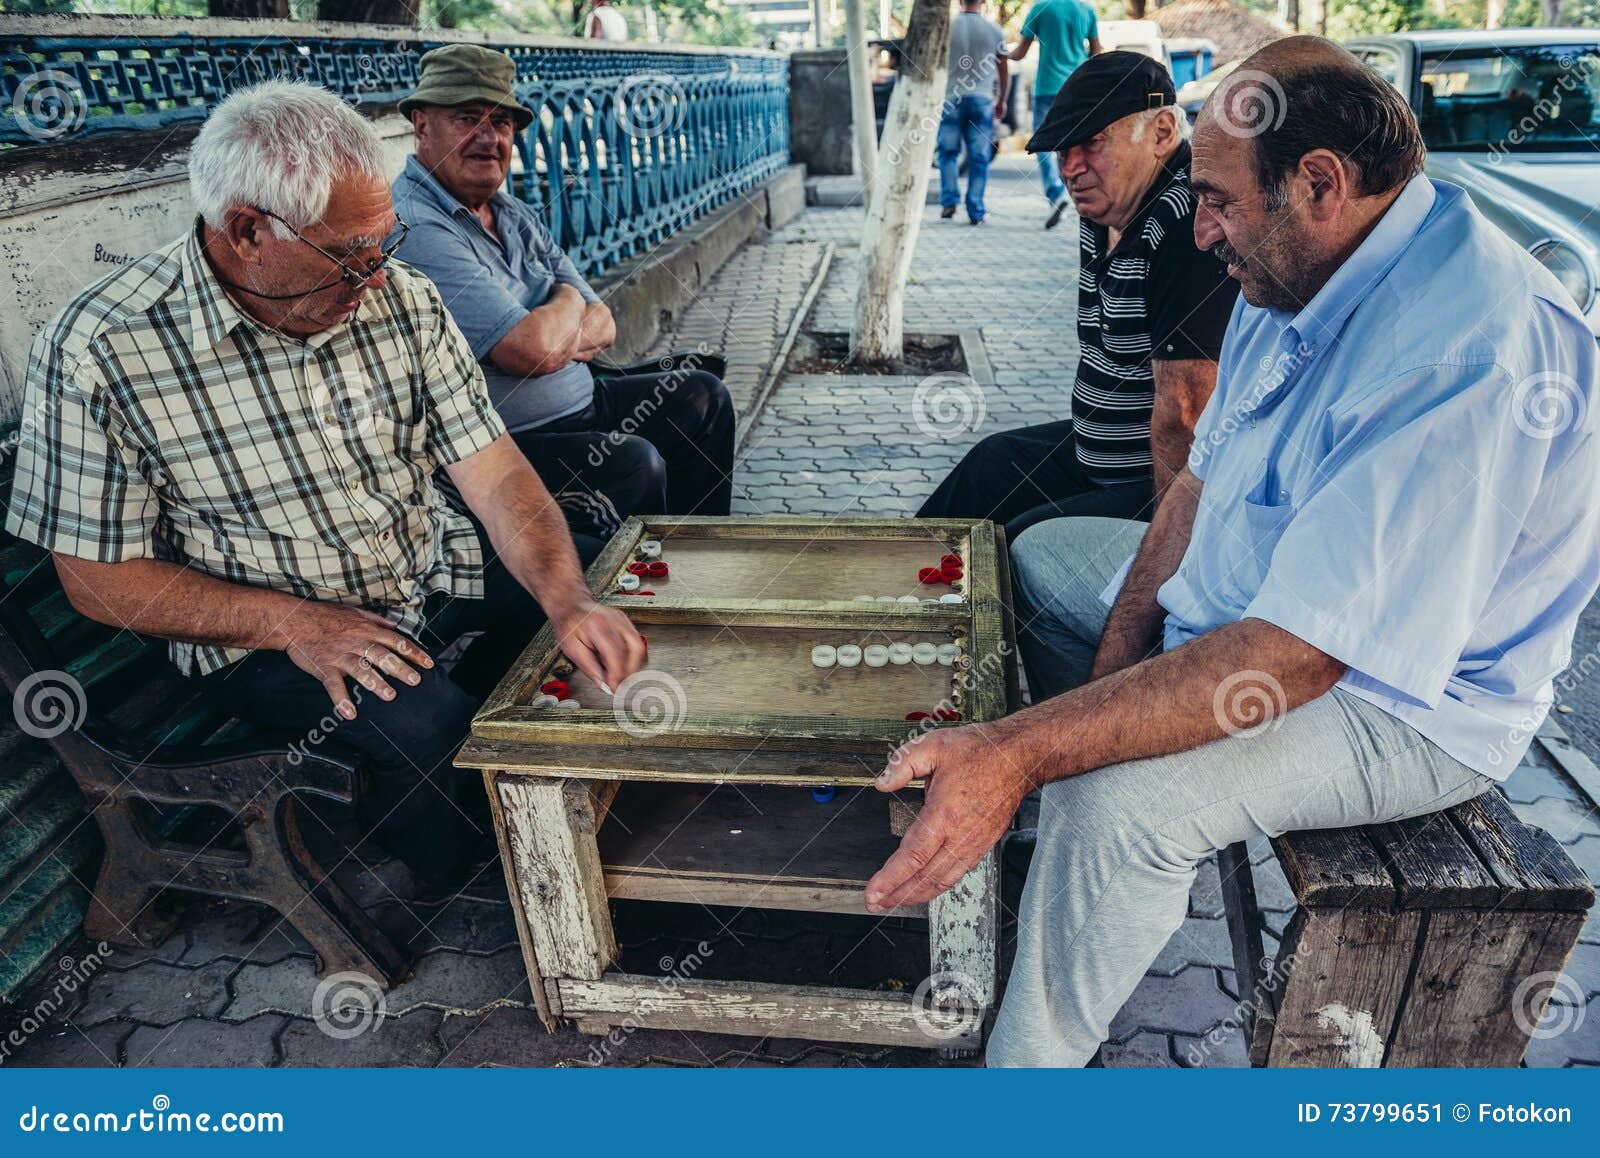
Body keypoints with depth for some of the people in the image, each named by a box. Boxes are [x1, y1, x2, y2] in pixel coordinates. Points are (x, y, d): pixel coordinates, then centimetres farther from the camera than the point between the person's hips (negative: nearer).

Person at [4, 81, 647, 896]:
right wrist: (294, 624, -25)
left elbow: (494, 473, -10)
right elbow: (99, 580, -12)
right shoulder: (98, 351, -19)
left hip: (435, 569, 5)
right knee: (428, 726, -30)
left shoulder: (400, 296, -8)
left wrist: (571, 602, -26)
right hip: (261, 633, -4)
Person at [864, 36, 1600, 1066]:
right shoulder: (1295, 282, -2)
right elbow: (1202, 483, 5)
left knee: (1116, 801, -32)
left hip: (1406, 697, -9)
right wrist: (1122, 647, -8)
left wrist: (1018, 752, -42)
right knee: (1042, 558, 16)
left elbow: (1294, 659, -39)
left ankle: (1030, 1067, -6)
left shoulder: (1475, 354, -33)